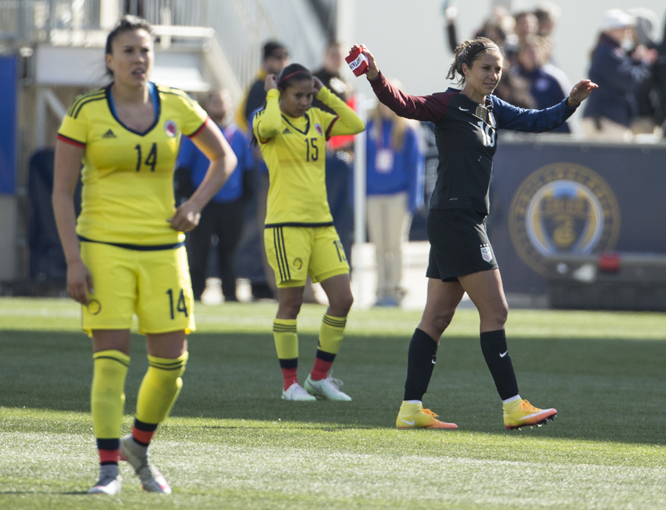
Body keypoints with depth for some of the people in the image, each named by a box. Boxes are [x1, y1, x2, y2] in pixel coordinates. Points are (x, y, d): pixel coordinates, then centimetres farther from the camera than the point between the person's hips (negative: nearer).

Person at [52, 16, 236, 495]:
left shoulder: (176, 106, 4)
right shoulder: (86, 113, -5)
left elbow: (224, 157, 18)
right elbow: (62, 192, -3)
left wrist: (195, 205, 2)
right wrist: (74, 261, -10)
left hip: (163, 248, 3)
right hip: (104, 247, -3)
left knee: (172, 359, 1)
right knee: (111, 358, -12)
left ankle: (139, 446, 25)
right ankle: (109, 469, -6)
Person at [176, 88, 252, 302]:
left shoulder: (239, 137, 12)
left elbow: (247, 170, 18)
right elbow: (182, 167, 4)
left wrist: (245, 198, 10)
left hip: (232, 204, 3)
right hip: (204, 203, -2)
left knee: (229, 250, 4)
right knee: (199, 250, -3)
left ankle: (230, 292, 10)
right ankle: (195, 291, 4)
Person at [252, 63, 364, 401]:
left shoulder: (316, 119, 13)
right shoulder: (267, 120, -3)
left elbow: (355, 125, 1)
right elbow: (269, 126, -28)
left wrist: (325, 95, 2)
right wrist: (272, 95, -11)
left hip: (321, 224, 6)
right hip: (286, 224, -6)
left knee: (342, 299, 1)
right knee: (290, 303, -3)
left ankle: (320, 377, 12)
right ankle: (290, 383, 7)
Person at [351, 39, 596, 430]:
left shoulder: (492, 109, 14)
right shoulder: (449, 106, -10)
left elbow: (535, 121, 25)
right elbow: (404, 104, -23)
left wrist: (571, 103, 11)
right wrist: (376, 77, -40)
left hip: (470, 220, 9)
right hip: (454, 218, -9)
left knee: (437, 318, 8)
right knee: (495, 312, -9)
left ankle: (412, 409, 10)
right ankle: (513, 406, -8)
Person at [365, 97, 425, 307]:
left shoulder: (409, 130, -1)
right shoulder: (370, 127, 7)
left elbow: (415, 164, 0)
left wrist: (413, 197, -5)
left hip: (398, 194, -3)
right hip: (374, 195, 3)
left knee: (395, 244, -2)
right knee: (380, 246, 5)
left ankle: (395, 289, 3)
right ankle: (382, 291, 9)